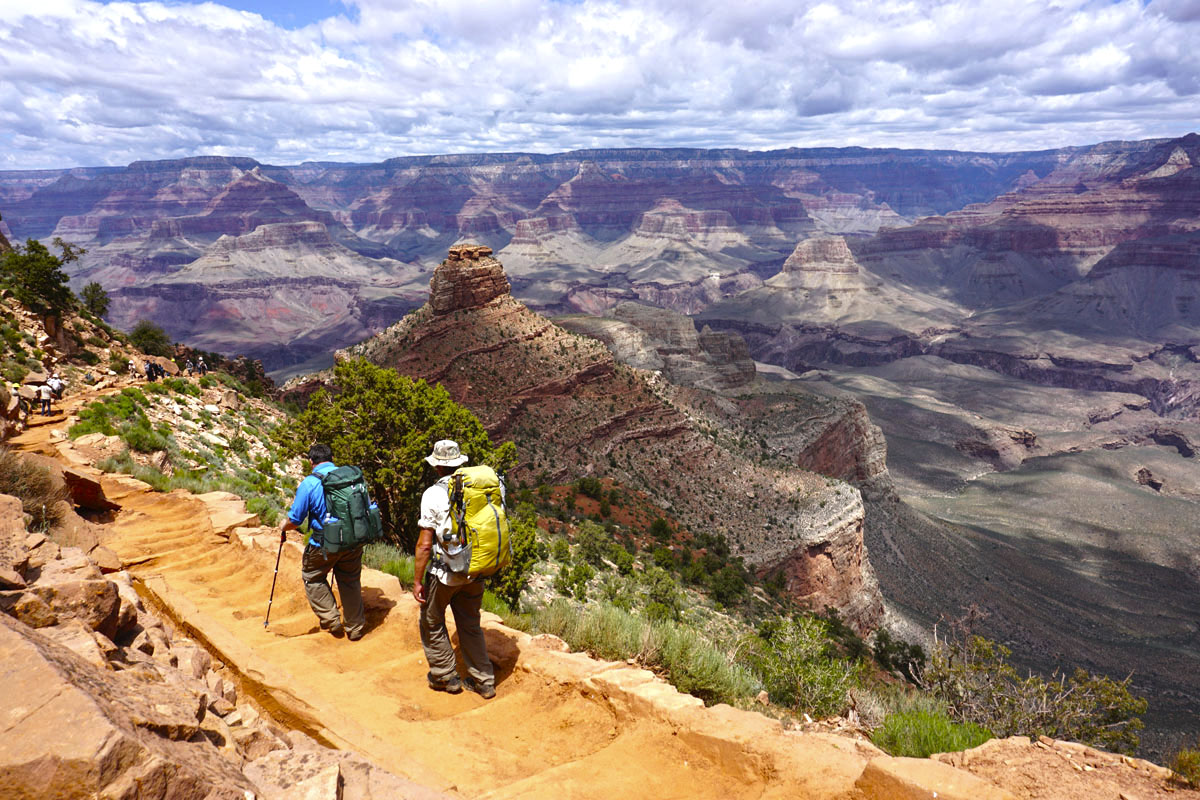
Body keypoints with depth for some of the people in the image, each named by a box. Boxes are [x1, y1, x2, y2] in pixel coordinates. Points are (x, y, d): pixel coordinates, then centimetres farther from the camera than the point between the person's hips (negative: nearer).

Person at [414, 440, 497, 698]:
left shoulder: (433, 494, -15)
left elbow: (425, 544, -15)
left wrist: (417, 581, -6)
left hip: (445, 573, -5)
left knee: (432, 623, 19)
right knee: (470, 625, 20)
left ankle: (445, 676, 29)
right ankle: (483, 681, 26)